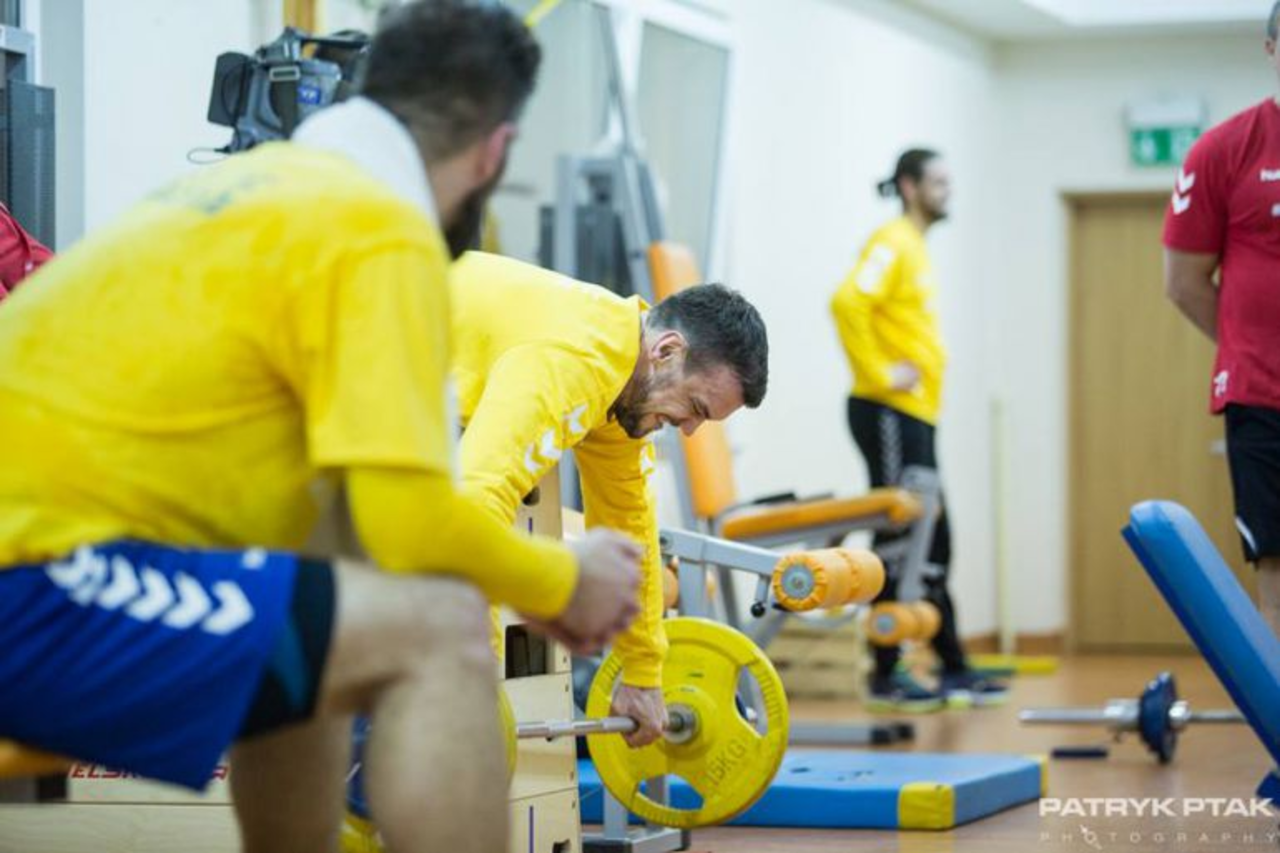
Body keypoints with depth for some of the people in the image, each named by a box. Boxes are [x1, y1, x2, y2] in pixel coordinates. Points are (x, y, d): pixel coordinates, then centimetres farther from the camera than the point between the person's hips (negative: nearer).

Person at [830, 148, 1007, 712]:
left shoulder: (916, 247, 18)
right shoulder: (893, 243, -10)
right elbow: (848, 304, -25)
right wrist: (879, 374, -21)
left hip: (916, 414, 10)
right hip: (889, 413, -10)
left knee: (930, 545, 11)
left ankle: (953, 670, 16)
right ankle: (886, 676, -2)